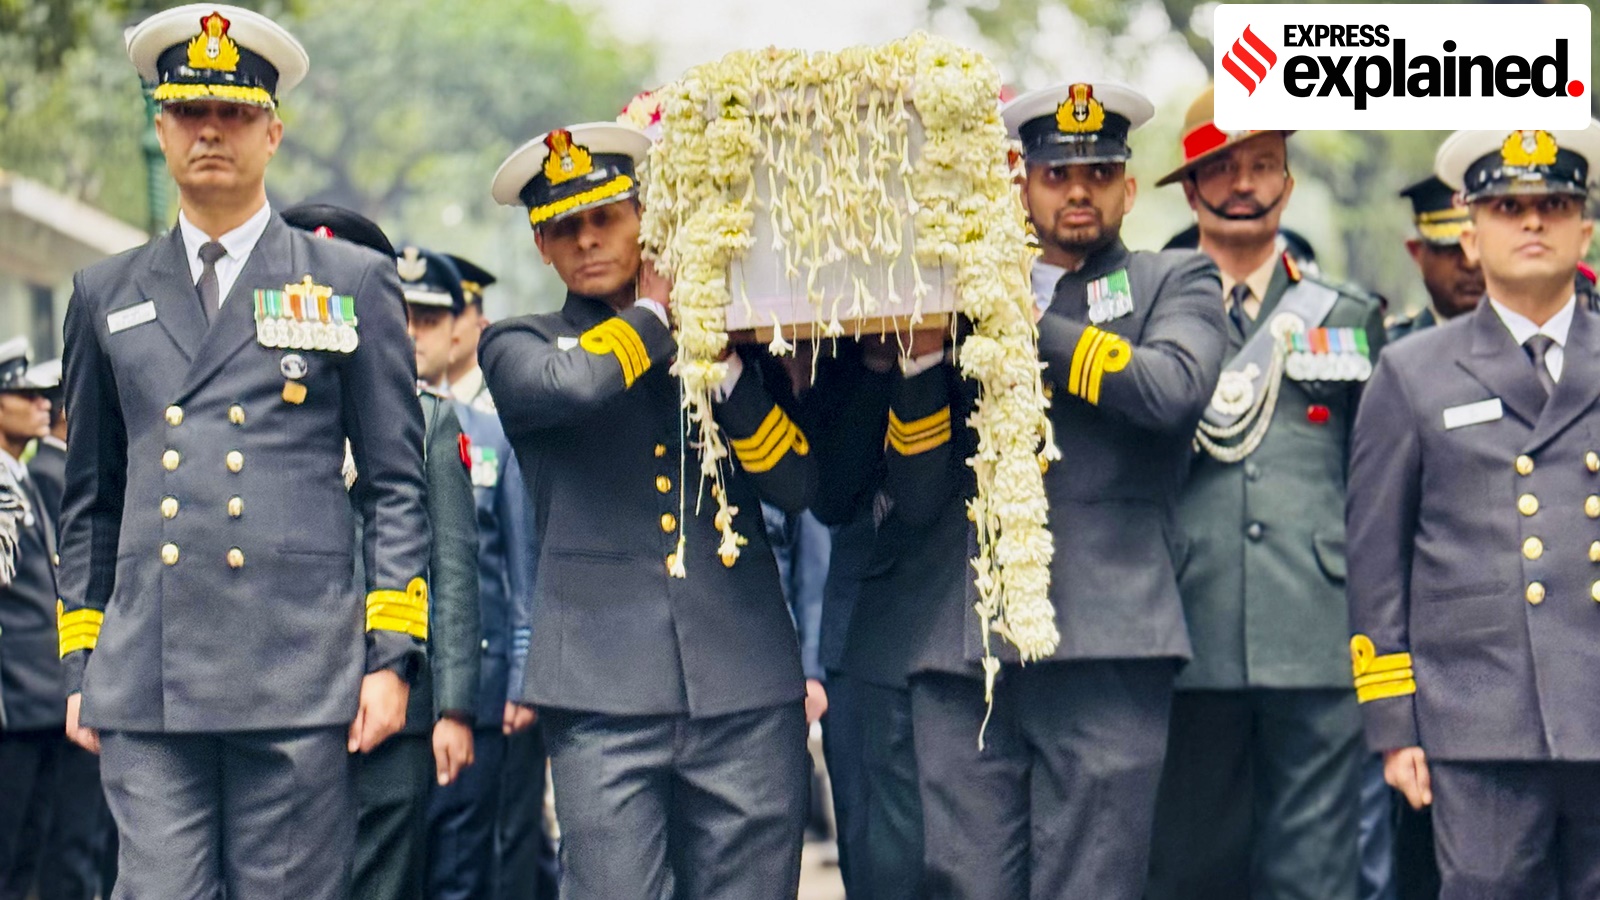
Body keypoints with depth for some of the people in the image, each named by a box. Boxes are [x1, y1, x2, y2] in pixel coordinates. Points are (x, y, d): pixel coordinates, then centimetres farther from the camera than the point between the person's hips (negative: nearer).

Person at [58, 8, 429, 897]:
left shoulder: (353, 283, 9)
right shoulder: (106, 295, 16)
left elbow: (396, 486, 6)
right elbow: (90, 499, 20)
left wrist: (392, 657, -2)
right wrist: (80, 665, 13)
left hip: (299, 679, -2)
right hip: (146, 684, 2)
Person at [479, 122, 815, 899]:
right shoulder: (517, 346, 12)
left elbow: (799, 485, 7)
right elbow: (573, 385, -13)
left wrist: (721, 361, -3)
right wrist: (658, 313, 4)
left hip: (747, 689, 2)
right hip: (606, 690, -2)